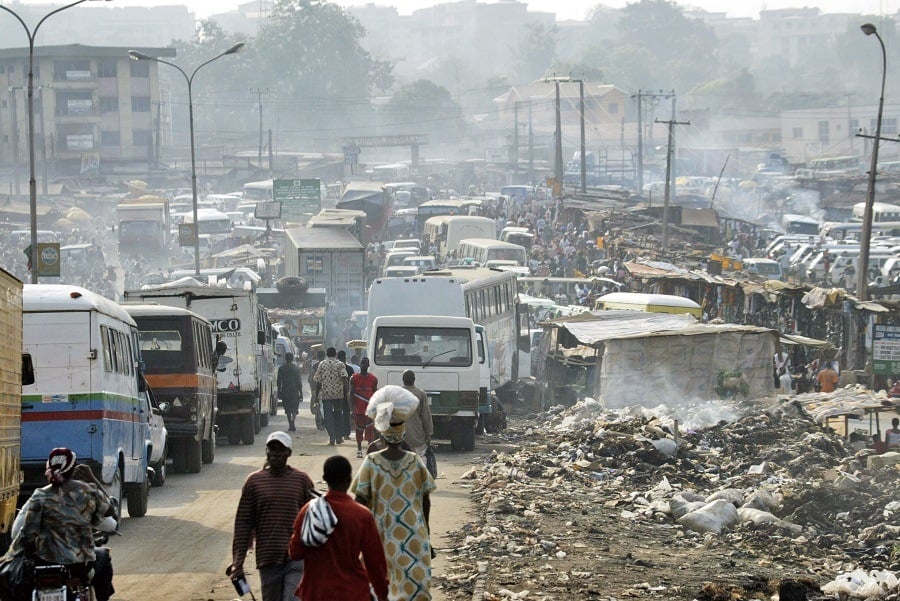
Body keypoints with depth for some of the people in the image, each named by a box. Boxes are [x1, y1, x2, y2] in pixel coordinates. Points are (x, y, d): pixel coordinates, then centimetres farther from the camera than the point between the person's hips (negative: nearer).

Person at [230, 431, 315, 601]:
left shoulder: (301, 480, 3)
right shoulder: (254, 481, 4)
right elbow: (243, 523, 4)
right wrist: (238, 561, -2)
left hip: (297, 561, -2)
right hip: (267, 559, 2)